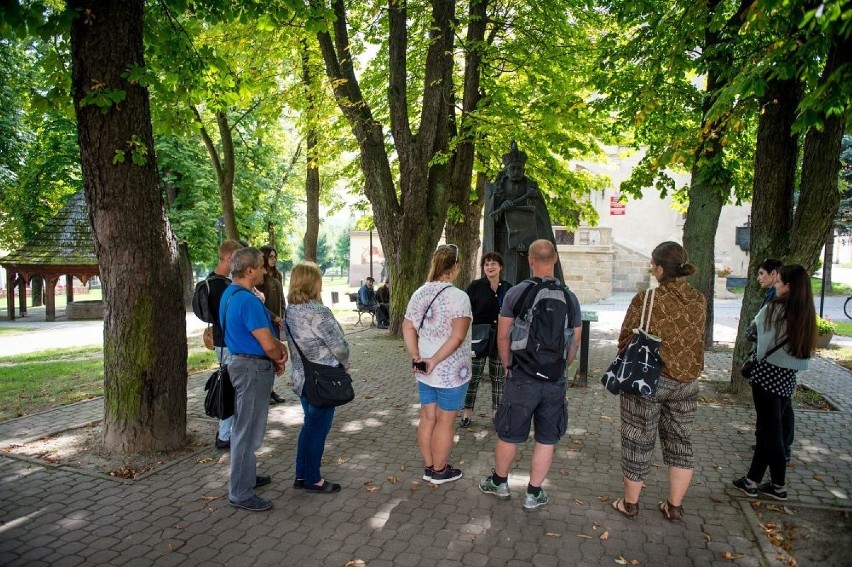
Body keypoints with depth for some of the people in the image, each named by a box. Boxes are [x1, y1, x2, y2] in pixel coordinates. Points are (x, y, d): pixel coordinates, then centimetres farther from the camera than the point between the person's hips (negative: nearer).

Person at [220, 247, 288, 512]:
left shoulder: (230, 294, 9)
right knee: (249, 430, -1)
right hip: (254, 368, -11)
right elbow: (268, 345, -24)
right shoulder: (247, 300, -23)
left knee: (245, 426, 22)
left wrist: (278, 347, 2)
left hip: (241, 362, 11)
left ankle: (245, 475, 38)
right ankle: (241, 493, 10)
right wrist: (280, 357, -2)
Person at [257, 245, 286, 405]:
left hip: (276, 322, 7)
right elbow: (259, 302, -13)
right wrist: (274, 317, -10)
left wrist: (282, 317, 5)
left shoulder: (278, 275, 12)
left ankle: (270, 390, 18)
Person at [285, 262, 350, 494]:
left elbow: (295, 341, 9)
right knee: (318, 427, 6)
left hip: (301, 376, 8)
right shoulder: (317, 312, -23)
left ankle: (301, 475, 30)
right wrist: (344, 364, 0)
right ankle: (313, 480, 19)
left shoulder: (291, 310, 3)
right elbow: (339, 345, -21)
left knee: (310, 425, 20)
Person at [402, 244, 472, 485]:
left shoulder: (419, 293, 4)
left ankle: (429, 467, 29)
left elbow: (407, 328, 3)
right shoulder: (458, 296, -17)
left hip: (424, 371, 6)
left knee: (427, 418, 16)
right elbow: (457, 337, -25)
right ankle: (440, 471, 21)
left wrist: (416, 358, -2)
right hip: (451, 371, -6)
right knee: (444, 421, 8)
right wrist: (435, 360, -20)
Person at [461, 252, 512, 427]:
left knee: (499, 377, 11)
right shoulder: (475, 286, -5)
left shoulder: (508, 288, 4)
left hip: (500, 340, 3)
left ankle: (496, 411, 24)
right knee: (474, 375, 6)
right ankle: (467, 411, 18)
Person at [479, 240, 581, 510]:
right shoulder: (569, 296, 0)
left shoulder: (515, 293, -8)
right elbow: (575, 341, 6)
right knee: (547, 439, 14)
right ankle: (533, 494, 25)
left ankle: (499, 483, 33)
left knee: (508, 435, 15)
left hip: (522, 378, -2)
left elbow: (503, 337, -4)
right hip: (556, 381, 2)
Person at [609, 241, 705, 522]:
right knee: (680, 442, 17)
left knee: (639, 441, 9)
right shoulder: (699, 300, -2)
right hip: (686, 381, 5)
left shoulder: (647, 299, -17)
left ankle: (630, 503, 24)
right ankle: (674, 506, 28)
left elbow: (626, 340, -11)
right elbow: (695, 339, 8)